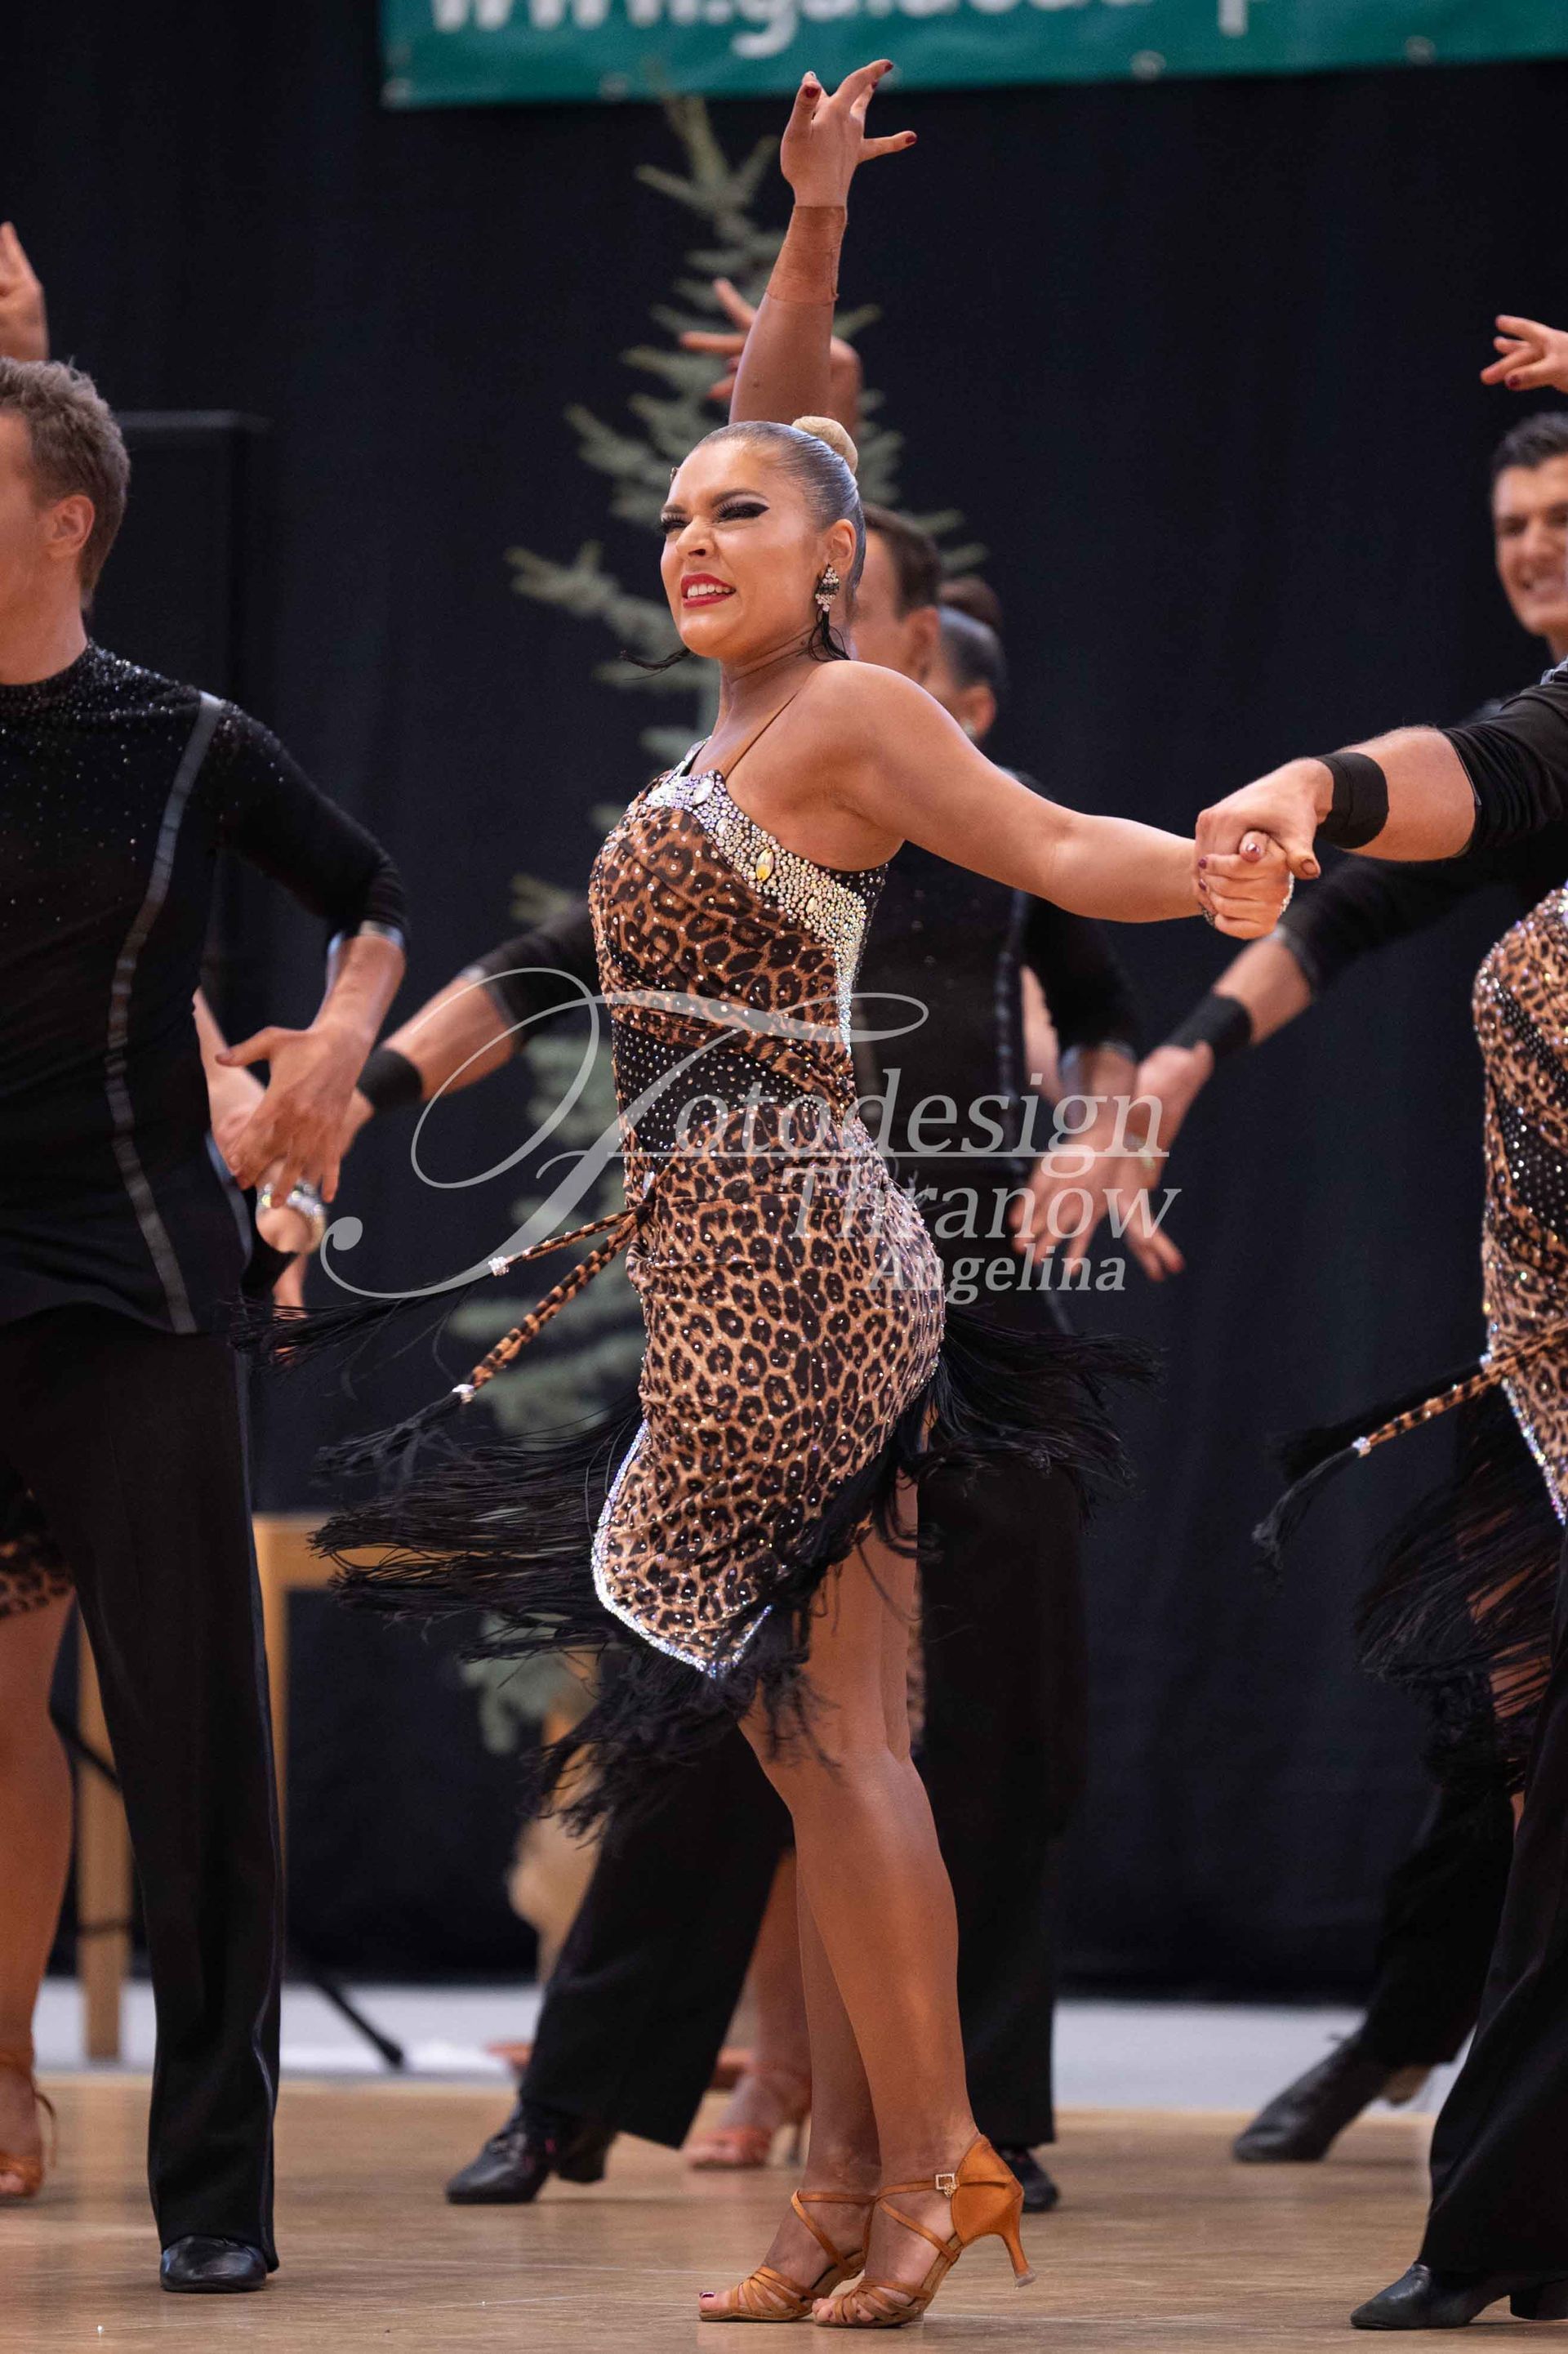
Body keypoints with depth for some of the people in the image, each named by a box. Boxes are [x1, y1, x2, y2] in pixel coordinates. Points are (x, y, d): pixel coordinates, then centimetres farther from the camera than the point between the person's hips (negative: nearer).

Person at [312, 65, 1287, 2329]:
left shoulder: (852, 711, -8)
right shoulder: (746, 709, 14)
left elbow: (1055, 843, -13)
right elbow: (780, 425, 23)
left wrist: (1218, 871, -31)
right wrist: (809, 230, 22)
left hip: (781, 1256, -9)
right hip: (739, 1260, 9)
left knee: (825, 1720, -9)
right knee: (815, 1730, 7)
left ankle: (930, 2160, -7)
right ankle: (850, 2184, 9)